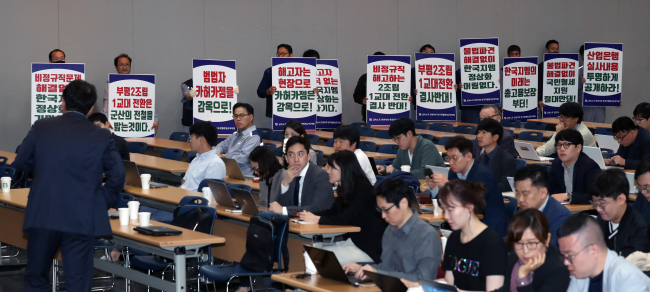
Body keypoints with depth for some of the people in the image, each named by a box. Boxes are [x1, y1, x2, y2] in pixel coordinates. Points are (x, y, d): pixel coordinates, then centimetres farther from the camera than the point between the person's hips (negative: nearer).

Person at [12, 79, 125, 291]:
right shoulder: (101, 137, -2)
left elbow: (20, 163, 10)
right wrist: (104, 203, 9)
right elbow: (117, 174, -5)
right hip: (82, 220, -1)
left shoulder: (41, 128, 1)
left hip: (42, 216, 1)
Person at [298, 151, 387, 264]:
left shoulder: (363, 189, -18)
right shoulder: (344, 189, 10)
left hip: (369, 247, -9)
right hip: (353, 241, 9)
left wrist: (317, 219, -25)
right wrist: (310, 215, -4)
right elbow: (333, 211, 14)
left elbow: (346, 219, -25)